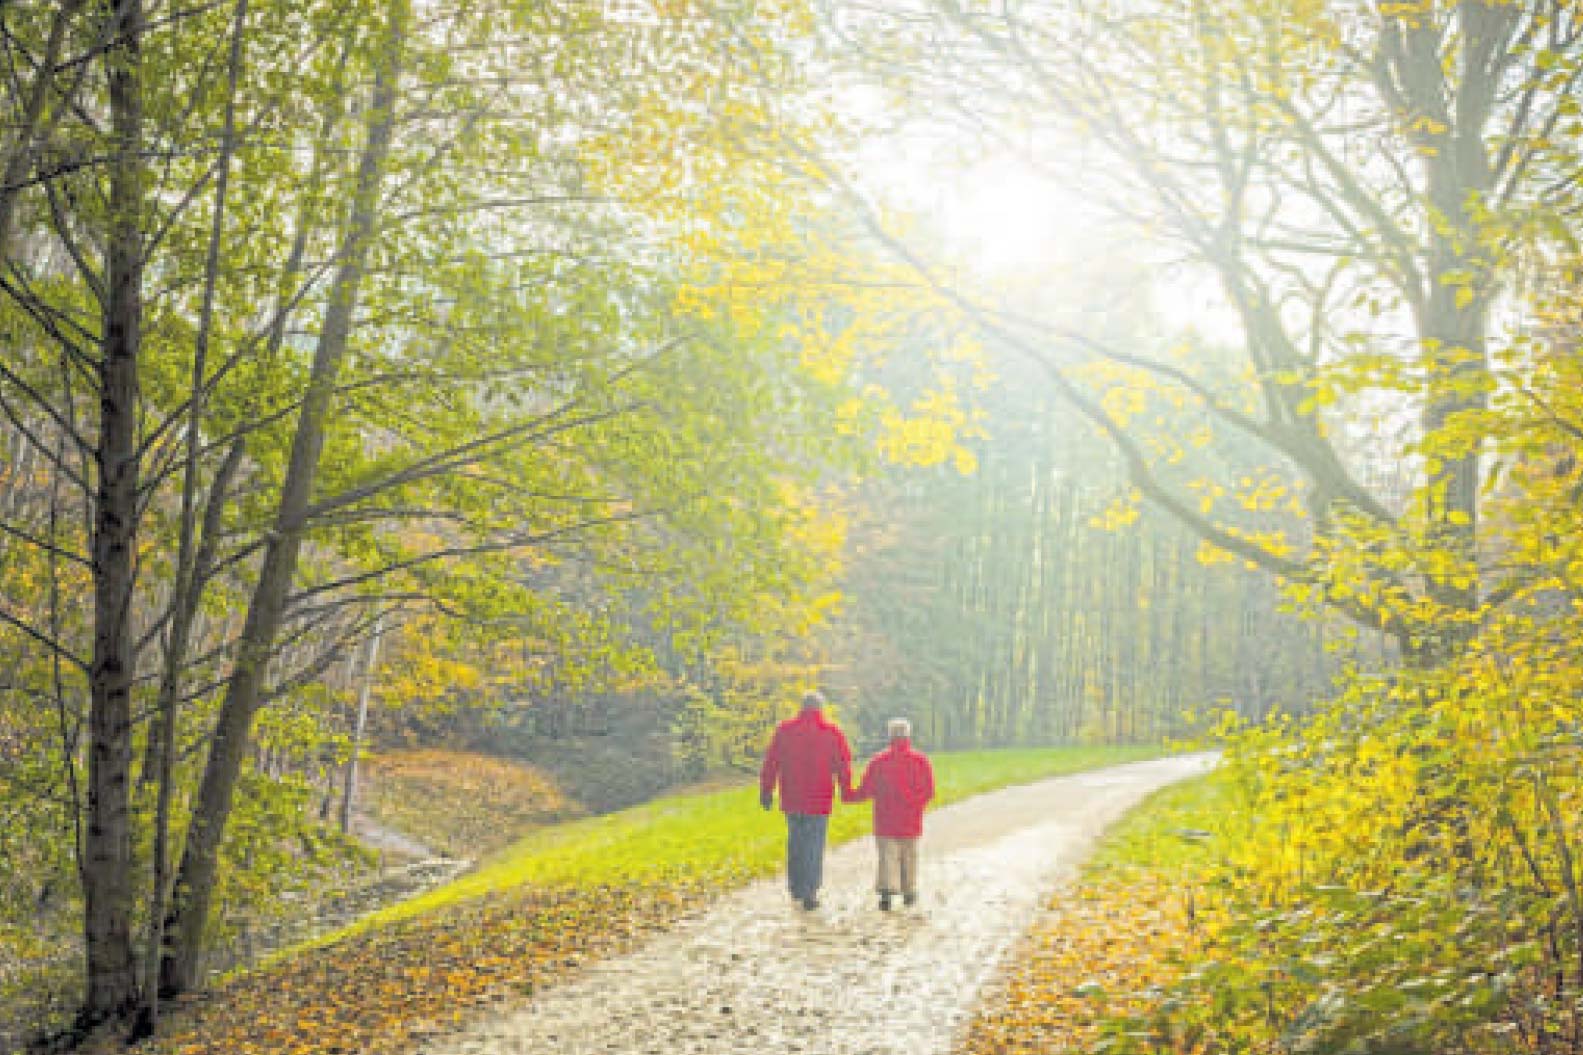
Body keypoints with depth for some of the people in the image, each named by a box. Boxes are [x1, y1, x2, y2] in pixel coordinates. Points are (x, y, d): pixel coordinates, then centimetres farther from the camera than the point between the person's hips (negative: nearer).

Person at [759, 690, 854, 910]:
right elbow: (843, 764, -1)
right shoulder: (832, 732, -2)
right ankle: (809, 893, -1)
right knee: (814, 844, 3)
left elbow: (771, 762, 2)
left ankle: (796, 887, 22)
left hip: (791, 798, 2)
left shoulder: (784, 729, 2)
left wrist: (766, 791, 7)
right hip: (819, 800, -2)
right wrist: (846, 791, 10)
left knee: (795, 840, 18)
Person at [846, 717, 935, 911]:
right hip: (911, 821, 1)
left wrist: (848, 797, 12)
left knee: (887, 855, -1)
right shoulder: (921, 760, -1)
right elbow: (929, 791, -4)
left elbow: (865, 791, -3)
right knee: (909, 856, 14)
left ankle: (887, 889, -18)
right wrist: (915, 804, 10)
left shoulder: (878, 761, -3)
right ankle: (909, 891, 20)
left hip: (885, 820, -1)